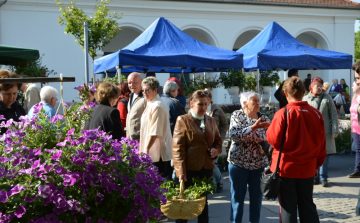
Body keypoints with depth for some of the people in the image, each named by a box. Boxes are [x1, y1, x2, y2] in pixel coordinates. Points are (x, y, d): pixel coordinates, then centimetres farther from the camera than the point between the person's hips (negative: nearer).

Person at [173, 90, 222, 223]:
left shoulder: (211, 121, 11)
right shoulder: (183, 120, -5)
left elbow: (218, 140, 23)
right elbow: (177, 148, -10)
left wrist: (217, 149, -1)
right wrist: (181, 171, -17)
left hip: (207, 168, 5)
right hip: (189, 168, -5)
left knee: (204, 201, 14)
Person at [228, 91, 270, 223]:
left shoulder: (263, 118, 4)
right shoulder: (237, 116, -5)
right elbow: (234, 135, -20)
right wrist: (254, 127, -26)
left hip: (259, 164, 3)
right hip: (239, 162, -3)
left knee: (257, 197, 10)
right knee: (238, 196, 6)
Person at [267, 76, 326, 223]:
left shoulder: (283, 113, -15)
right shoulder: (316, 114, -3)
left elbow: (273, 140, -11)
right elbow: (322, 144, 3)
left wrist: (269, 130, 8)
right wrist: (317, 164, 15)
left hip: (285, 167, -3)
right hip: (307, 168, 3)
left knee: (288, 207, 8)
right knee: (307, 205, 15)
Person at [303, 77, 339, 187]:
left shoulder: (327, 98, 2)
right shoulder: (305, 99, 3)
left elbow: (334, 115, 2)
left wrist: (335, 130, -3)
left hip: (325, 132, -1)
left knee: (325, 154, 1)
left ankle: (323, 177, 12)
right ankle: (315, 177, 19)